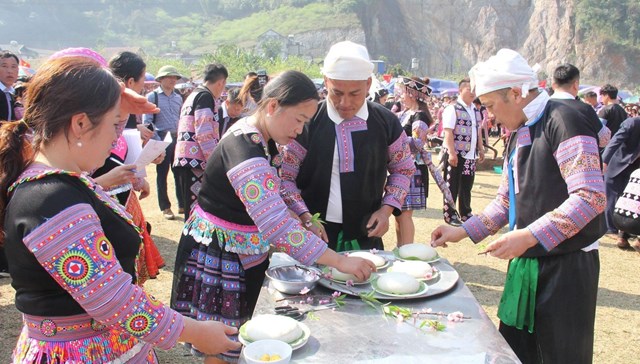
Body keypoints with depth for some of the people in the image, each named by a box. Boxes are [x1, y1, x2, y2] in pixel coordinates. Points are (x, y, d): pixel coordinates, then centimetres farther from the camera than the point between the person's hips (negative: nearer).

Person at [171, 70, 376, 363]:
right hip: (219, 254, -9)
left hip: (244, 252, 9)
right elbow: (277, 225, -35)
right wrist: (340, 262, -31)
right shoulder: (245, 151, -29)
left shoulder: (260, 136, 1)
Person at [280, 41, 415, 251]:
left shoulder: (386, 122, -2)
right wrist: (306, 219, -17)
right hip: (316, 235, -2)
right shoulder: (307, 123, -10)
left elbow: (403, 169, 12)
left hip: (366, 236, 2)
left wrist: (387, 209, -2)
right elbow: (284, 177, -5)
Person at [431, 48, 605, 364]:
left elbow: (591, 197, -23)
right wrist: (463, 231, 11)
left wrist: (530, 236, -26)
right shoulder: (519, 134, 13)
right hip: (527, 262, 8)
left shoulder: (564, 121, -14)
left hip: (566, 264, -8)